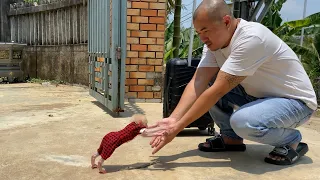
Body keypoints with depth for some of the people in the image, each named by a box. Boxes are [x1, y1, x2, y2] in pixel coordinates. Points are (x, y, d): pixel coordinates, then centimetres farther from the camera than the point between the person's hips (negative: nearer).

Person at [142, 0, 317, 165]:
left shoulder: (251, 38, -31)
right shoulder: (214, 40, -7)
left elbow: (217, 92, -33)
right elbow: (198, 83, -14)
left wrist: (177, 128, -31)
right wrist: (173, 119, -27)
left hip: (295, 100, -7)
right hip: (258, 95, 7)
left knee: (242, 121, -35)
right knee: (207, 84, -6)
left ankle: (292, 140, -4)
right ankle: (231, 138, 8)